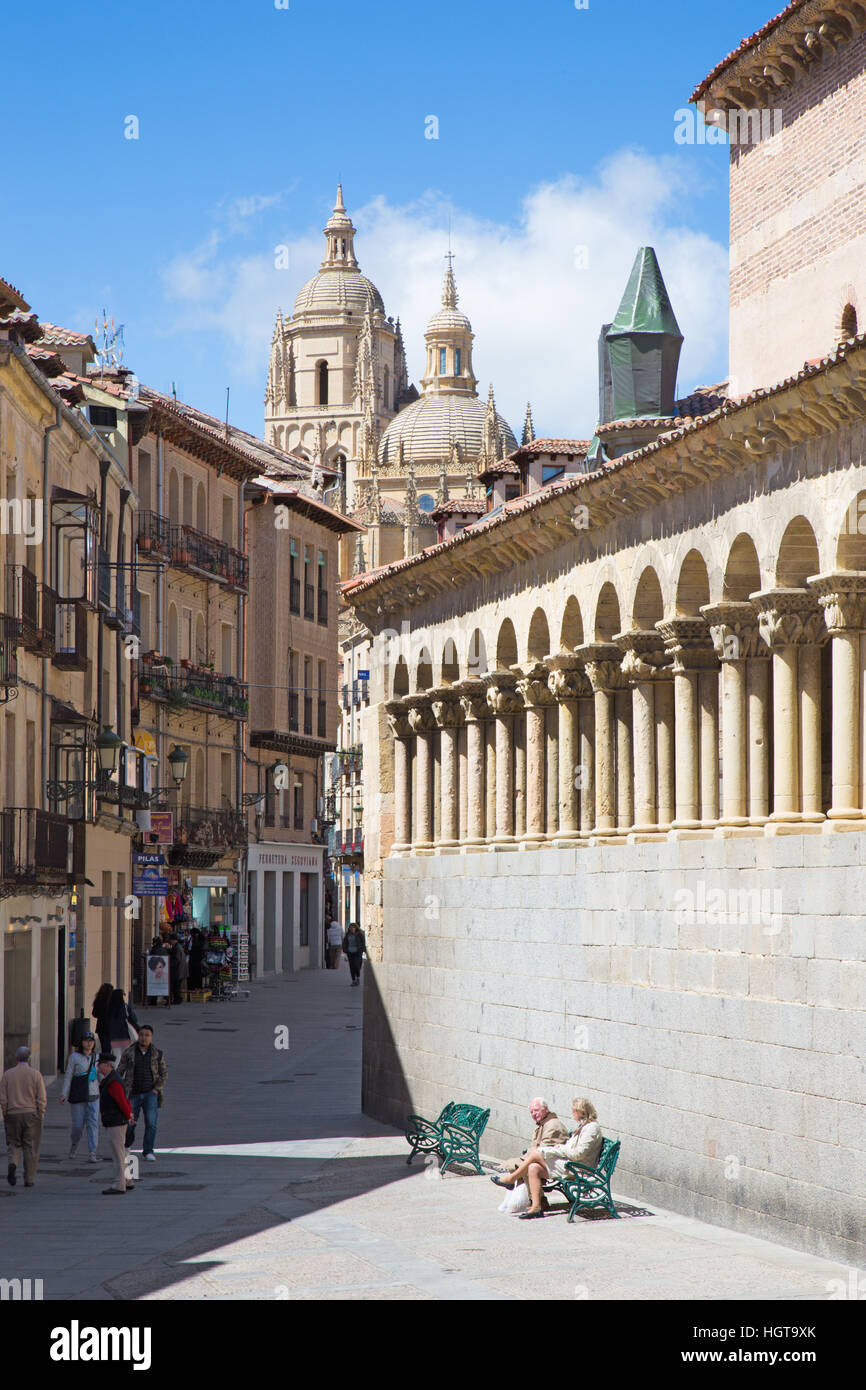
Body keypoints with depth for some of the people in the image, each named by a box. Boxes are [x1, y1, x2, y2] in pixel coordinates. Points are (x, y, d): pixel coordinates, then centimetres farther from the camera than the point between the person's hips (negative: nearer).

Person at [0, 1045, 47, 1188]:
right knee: (31, 1148, 6)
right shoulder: (35, 1074, -4)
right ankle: (29, 1179, 6)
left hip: (12, 1116, 1)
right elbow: (42, 1099, -7)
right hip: (31, 1115, -1)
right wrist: (39, 1117, 3)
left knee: (14, 1144, 14)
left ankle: (12, 1163, -15)